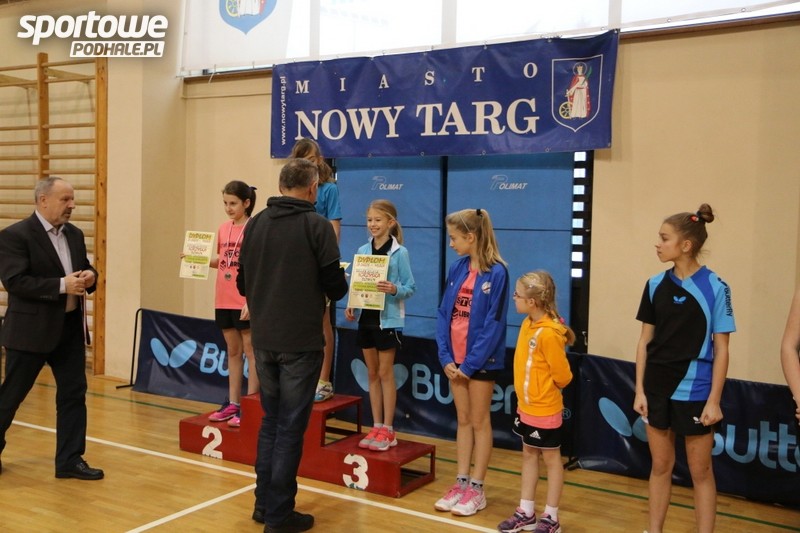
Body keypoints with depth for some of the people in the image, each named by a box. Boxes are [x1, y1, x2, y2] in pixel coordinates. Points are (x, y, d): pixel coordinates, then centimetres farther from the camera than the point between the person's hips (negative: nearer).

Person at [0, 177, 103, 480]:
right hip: (30, 330, -6)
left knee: (73, 394, 5)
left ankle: (70, 461, 14)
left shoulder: (74, 234, 10)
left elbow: (85, 269, 18)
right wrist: (62, 285, -24)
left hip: (71, 327, 6)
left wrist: (89, 277, -6)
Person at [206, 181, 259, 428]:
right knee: (233, 352, 14)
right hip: (224, 301, 7)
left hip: (246, 302, -7)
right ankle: (233, 403, 23)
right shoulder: (224, 228, 10)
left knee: (250, 351, 2)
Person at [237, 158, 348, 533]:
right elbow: (336, 288, -11)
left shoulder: (256, 224, 5)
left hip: (263, 340, 5)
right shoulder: (317, 226, -10)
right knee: (290, 427, 4)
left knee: (270, 421, 19)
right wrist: (339, 280, 12)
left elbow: (242, 283, 10)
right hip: (300, 342, -5)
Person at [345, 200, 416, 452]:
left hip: (387, 319, -5)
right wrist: (351, 306, -5)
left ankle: (387, 429, 11)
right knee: (372, 373, 11)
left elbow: (410, 287, -7)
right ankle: (376, 426, 20)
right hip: (365, 318, 5)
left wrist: (394, 290, -26)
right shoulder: (362, 251, 6)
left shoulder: (399, 252, -8)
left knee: (385, 373, 2)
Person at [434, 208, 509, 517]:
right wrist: (445, 357, -4)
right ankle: (461, 483, 24)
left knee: (479, 422, 6)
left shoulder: (496, 272, -14)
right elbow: (444, 313, 5)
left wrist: (471, 363, -15)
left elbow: (494, 323, -16)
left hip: (480, 360, -6)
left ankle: (476, 489, 17)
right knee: (463, 420, 14)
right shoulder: (457, 269, 4)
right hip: (455, 358, 6)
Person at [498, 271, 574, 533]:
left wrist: (544, 392, -2)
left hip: (545, 409, -8)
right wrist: (528, 393, 9)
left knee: (551, 459, 8)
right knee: (529, 455, 17)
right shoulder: (528, 324, 0)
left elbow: (562, 375, -18)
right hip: (526, 406, 9)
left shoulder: (549, 333, -25)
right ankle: (526, 512, 29)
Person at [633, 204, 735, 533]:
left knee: (700, 471, 8)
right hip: (657, 388, 4)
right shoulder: (656, 285, 2)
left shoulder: (715, 288, -10)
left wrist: (714, 401, -11)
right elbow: (645, 341, 7)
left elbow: (721, 350, -8)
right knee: (660, 465, 15)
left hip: (695, 391, -4)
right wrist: (640, 390, 3)